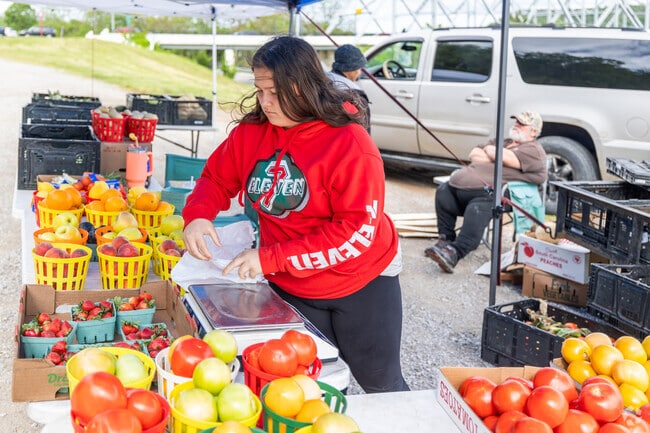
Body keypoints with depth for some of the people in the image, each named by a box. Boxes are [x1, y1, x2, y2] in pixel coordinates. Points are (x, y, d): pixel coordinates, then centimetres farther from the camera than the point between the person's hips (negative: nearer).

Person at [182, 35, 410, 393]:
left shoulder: (349, 142, -22)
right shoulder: (252, 131, -7)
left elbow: (357, 231, -26)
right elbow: (217, 178, 8)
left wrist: (271, 257, -29)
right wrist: (198, 214, -16)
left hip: (361, 284, -3)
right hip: (289, 288, 4)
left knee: (380, 384, 14)